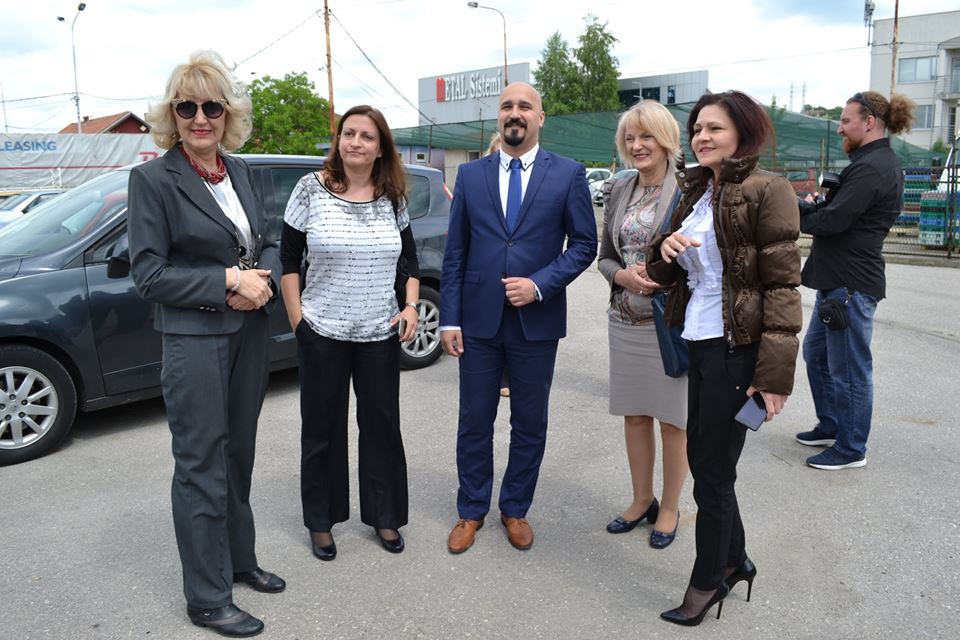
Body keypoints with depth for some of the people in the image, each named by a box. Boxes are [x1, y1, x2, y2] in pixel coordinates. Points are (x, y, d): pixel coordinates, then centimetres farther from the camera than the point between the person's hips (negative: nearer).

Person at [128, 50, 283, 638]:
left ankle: (240, 560, 36)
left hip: (250, 332, 6)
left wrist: (265, 282, -10)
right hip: (194, 340, -6)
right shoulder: (153, 179, -10)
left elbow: (268, 241, 11)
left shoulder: (239, 170, 7)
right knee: (202, 466, 3)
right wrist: (227, 282, -20)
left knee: (238, 453, 18)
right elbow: (148, 272, -13)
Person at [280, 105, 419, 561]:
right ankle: (321, 521, 29)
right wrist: (297, 318, -7)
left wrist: (411, 306, -1)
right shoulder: (312, 189, -6)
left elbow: (409, 256, 12)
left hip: (380, 333, 2)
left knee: (382, 424, 11)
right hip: (322, 333, -2)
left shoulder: (392, 197, 2)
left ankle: (384, 516, 30)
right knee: (322, 427, 11)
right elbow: (288, 259, -2)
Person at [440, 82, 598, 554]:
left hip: (537, 320, -1)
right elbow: (455, 253, 4)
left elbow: (584, 244, 0)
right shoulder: (471, 174, 5)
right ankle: (471, 511, 28)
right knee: (474, 421, 10)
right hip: (478, 320, 1)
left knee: (529, 424, 11)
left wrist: (539, 284, -14)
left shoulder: (568, 174, 0)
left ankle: (515, 510, 31)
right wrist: (450, 318, -2)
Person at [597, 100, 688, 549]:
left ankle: (669, 508, 27)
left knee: (673, 420, 8)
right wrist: (624, 275, -10)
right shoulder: (618, 193, 8)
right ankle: (641, 500, 33)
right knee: (634, 415, 15)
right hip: (625, 321, 5)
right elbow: (605, 256, 10)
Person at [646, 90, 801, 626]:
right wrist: (666, 251, -9)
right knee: (701, 458, 16)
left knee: (713, 474, 4)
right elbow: (667, 275, 15)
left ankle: (708, 581, 25)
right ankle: (735, 561, 38)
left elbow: (783, 285, -14)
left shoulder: (767, 191, -11)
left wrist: (775, 374, -18)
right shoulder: (696, 192, 12)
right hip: (698, 344, 8)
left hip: (738, 349, -7)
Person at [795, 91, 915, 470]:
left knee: (849, 369, 0)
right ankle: (830, 427, 33)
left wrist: (799, 216, -5)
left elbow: (833, 220, -23)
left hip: (852, 284, -11)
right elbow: (839, 209, 14)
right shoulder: (879, 163, 17)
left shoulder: (871, 168, -18)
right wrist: (808, 207, -2)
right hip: (839, 279, 11)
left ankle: (851, 449, 13)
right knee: (816, 353, 20)